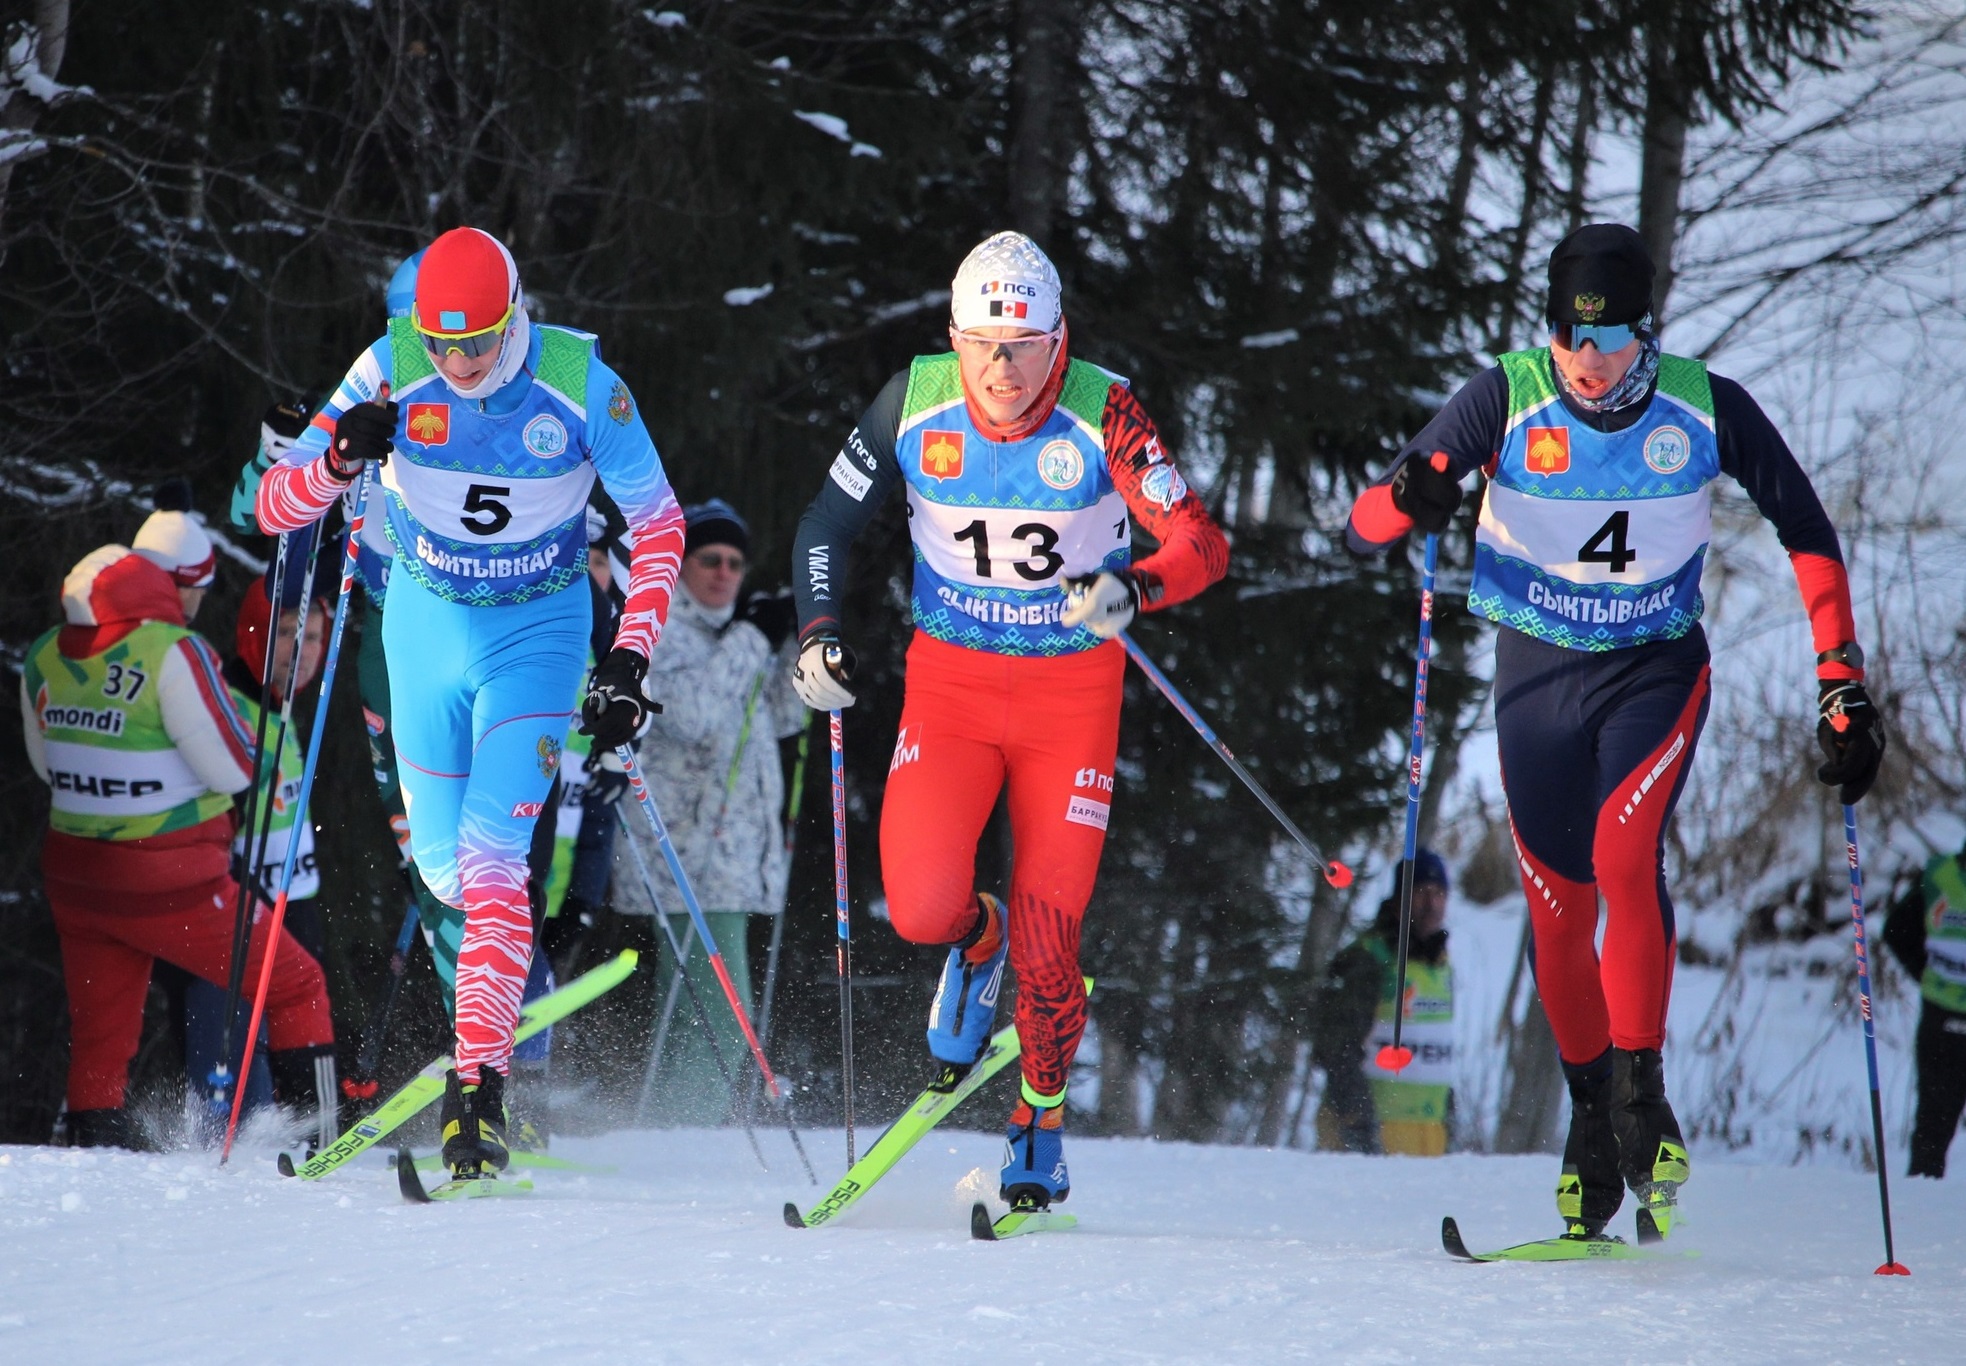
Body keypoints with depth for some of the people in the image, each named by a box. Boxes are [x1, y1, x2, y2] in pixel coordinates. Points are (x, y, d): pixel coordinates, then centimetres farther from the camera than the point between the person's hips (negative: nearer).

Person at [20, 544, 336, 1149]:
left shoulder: (44, 656, 2)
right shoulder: (173, 652, -19)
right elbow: (237, 768, -15)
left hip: (74, 875, 6)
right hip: (172, 884, -6)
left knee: (99, 1038, 16)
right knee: (294, 986, 10)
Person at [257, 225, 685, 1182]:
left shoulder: (581, 384, -20)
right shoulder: (392, 373, -16)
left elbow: (659, 524, -7)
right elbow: (273, 507, -15)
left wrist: (629, 661, -16)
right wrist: (339, 462, -37)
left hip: (537, 634, -3)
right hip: (424, 626, 3)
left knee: (490, 853, -20)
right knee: (441, 861, 11)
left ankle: (480, 1079, -23)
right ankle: (513, 967, 44)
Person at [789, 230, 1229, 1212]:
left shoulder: (1103, 415, -16)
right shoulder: (914, 404, -10)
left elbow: (1200, 543, -19)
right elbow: (828, 524, 3)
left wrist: (1130, 589, -38)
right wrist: (819, 632, -11)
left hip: (1072, 692, -1)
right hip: (950, 683, 1)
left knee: (1047, 938, -5)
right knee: (922, 904, -18)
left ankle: (1042, 1114, 22)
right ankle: (974, 942, 20)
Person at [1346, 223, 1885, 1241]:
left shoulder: (1707, 410, -13)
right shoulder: (1504, 401, -15)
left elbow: (1806, 535, 0)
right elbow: (1363, 525, -18)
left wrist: (1842, 685, -5)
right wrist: (1409, 500, -43)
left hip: (1657, 669, -1)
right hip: (1538, 674, 1)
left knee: (1627, 855, -25)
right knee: (1559, 911, 3)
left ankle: (1641, 1089, -18)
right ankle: (1592, 1119, 22)